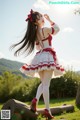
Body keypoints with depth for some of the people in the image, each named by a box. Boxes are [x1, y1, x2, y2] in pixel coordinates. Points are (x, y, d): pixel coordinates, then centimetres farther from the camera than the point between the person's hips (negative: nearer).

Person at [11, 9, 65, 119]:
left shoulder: (35, 33, 14)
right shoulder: (45, 29, -8)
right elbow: (57, 29, 10)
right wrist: (50, 20, 20)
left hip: (39, 57, 7)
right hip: (48, 57, -7)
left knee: (43, 83, 17)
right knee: (46, 84, -10)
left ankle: (36, 99, -7)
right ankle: (47, 110, -10)